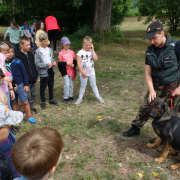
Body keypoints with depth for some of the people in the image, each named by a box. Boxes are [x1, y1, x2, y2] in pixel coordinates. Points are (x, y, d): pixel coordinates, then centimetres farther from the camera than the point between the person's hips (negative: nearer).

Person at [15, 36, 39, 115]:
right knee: (27, 96, 2)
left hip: (33, 79, 7)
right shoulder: (18, 55, -14)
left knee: (33, 94, 16)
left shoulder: (30, 54, 8)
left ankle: (31, 107, 35)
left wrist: (36, 75, 10)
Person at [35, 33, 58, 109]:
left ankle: (51, 99, 36)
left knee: (51, 86, 19)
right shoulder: (38, 51, -13)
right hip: (43, 72, -5)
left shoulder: (50, 50, 5)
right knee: (43, 87, 7)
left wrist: (54, 62, -4)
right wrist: (47, 65, -22)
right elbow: (37, 63, -16)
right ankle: (43, 102, 22)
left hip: (51, 71, 6)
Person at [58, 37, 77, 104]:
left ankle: (70, 96, 28)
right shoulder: (61, 53, -6)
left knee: (71, 84, 12)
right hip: (65, 72, -4)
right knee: (66, 84, -6)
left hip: (71, 71, 4)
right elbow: (59, 63, -8)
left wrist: (73, 64, -9)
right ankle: (65, 98, 8)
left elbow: (74, 61, 12)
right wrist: (66, 63, -22)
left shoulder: (72, 52, 6)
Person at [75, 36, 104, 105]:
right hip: (83, 73, -2)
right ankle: (80, 98, 23)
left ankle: (98, 97, 24)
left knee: (93, 85, 14)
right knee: (83, 86, 10)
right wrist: (82, 72, -15)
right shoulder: (80, 53, -10)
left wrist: (92, 50, -13)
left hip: (91, 72, 2)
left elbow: (95, 59, -17)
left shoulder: (91, 51, 0)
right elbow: (78, 63, -12)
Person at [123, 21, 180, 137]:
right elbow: (148, 73, -1)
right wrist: (151, 90, -11)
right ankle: (136, 128, 25)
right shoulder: (150, 51, -3)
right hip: (156, 86, 4)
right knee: (145, 108, 5)